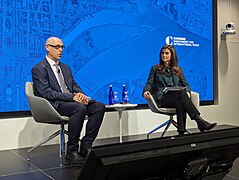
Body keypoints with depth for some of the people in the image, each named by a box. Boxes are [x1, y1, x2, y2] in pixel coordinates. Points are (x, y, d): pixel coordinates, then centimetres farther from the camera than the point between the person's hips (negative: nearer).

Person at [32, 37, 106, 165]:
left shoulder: (65, 67, 23)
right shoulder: (39, 69, -2)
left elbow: (74, 85, 19)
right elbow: (46, 93, -14)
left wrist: (80, 95, -7)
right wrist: (72, 97, -20)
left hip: (71, 101, 7)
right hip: (54, 104, -7)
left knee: (99, 107, -14)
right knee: (80, 108, -35)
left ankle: (86, 146, -10)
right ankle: (72, 151, -22)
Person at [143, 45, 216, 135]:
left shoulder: (178, 69, 23)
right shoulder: (155, 68, 17)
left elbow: (185, 84, 16)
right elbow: (149, 83, 8)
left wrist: (187, 92, -9)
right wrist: (146, 91, -15)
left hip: (175, 98, 3)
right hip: (161, 99, -2)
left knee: (180, 103, -37)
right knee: (181, 93, -33)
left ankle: (181, 132, -43)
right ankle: (200, 121, -40)